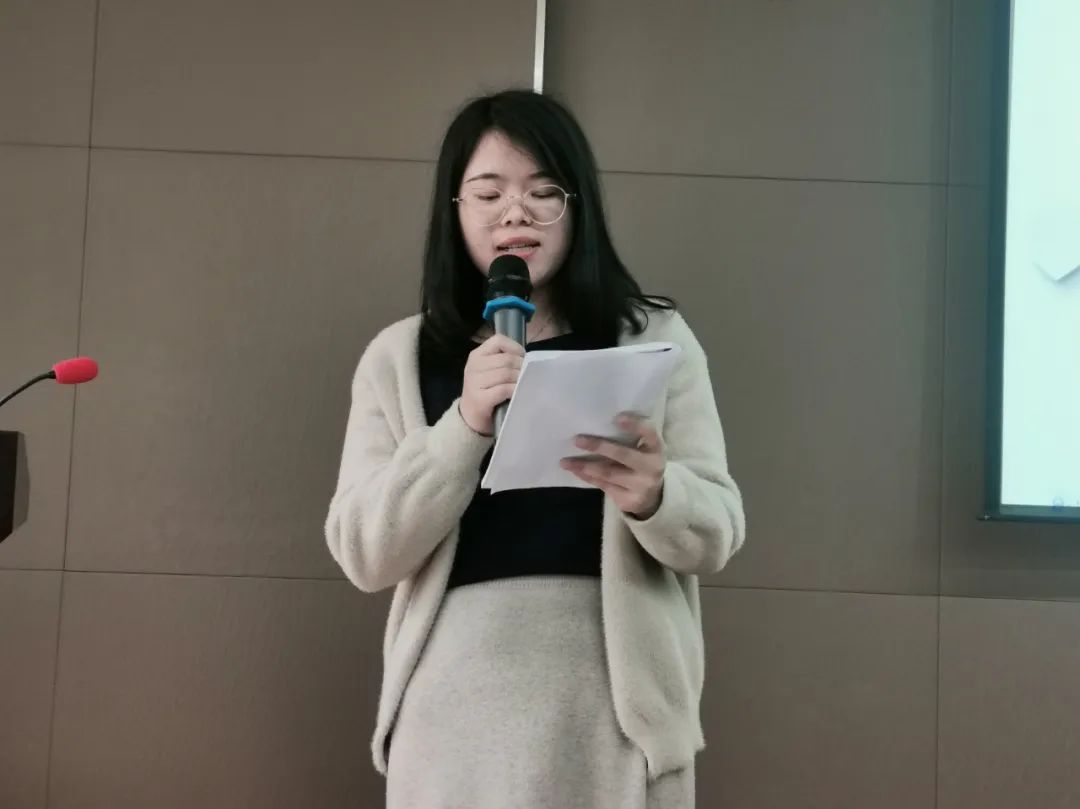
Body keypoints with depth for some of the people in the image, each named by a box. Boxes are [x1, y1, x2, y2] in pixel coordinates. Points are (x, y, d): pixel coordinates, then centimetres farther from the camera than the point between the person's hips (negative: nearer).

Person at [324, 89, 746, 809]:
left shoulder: (657, 337, 5)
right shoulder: (399, 356, 5)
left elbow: (718, 534, 0)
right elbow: (365, 555, -3)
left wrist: (654, 495, -22)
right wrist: (467, 423, -17)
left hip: (618, 697, 0)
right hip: (459, 703, 0)